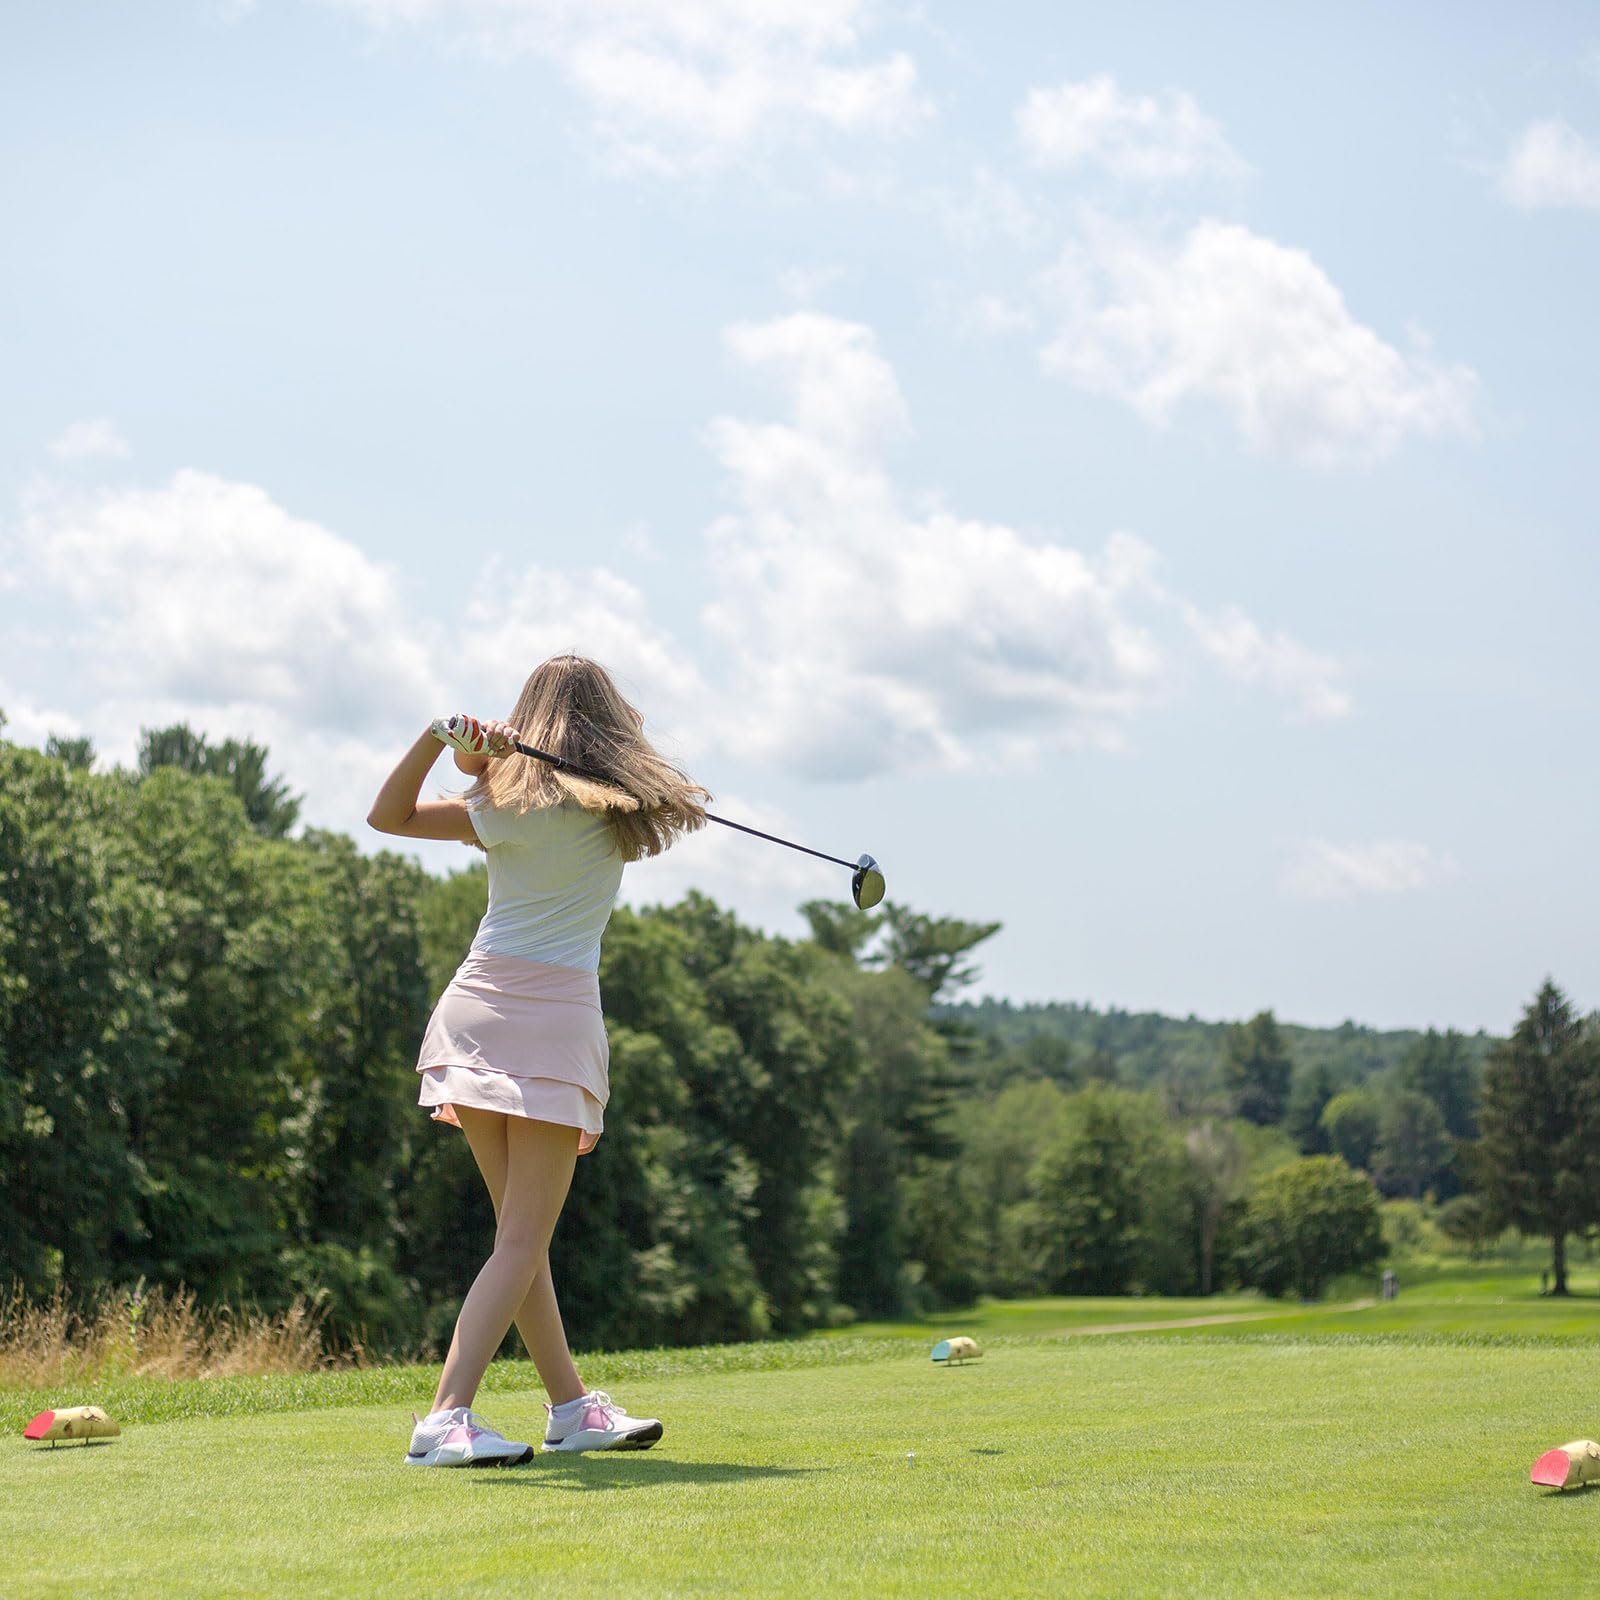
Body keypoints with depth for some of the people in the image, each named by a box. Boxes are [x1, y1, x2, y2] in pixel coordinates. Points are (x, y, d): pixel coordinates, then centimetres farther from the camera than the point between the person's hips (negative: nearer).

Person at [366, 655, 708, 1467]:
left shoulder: (500, 806, 4)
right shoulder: (623, 804, 3)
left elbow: (387, 815, 11)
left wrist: (435, 740, -2)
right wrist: (493, 754, 6)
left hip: (476, 1008, 3)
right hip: (557, 1013, -3)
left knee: (520, 1231, 13)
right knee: (523, 1240, -7)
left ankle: (571, 1406, 23)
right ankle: (445, 1417, -21)